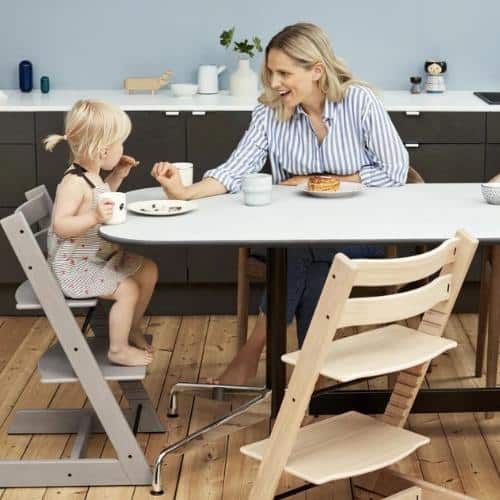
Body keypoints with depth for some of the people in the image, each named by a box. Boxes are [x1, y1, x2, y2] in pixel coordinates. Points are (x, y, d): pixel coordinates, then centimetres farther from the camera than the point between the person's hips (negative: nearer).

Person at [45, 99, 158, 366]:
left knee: (149, 271, 13)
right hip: (75, 267, -10)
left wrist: (117, 176, 12)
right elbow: (60, 226, -33)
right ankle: (118, 349, 1)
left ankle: (131, 328, 30)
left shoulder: (91, 174, 3)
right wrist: (95, 218, -45)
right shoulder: (74, 182, -27)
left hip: (101, 255, 10)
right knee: (128, 289, -18)